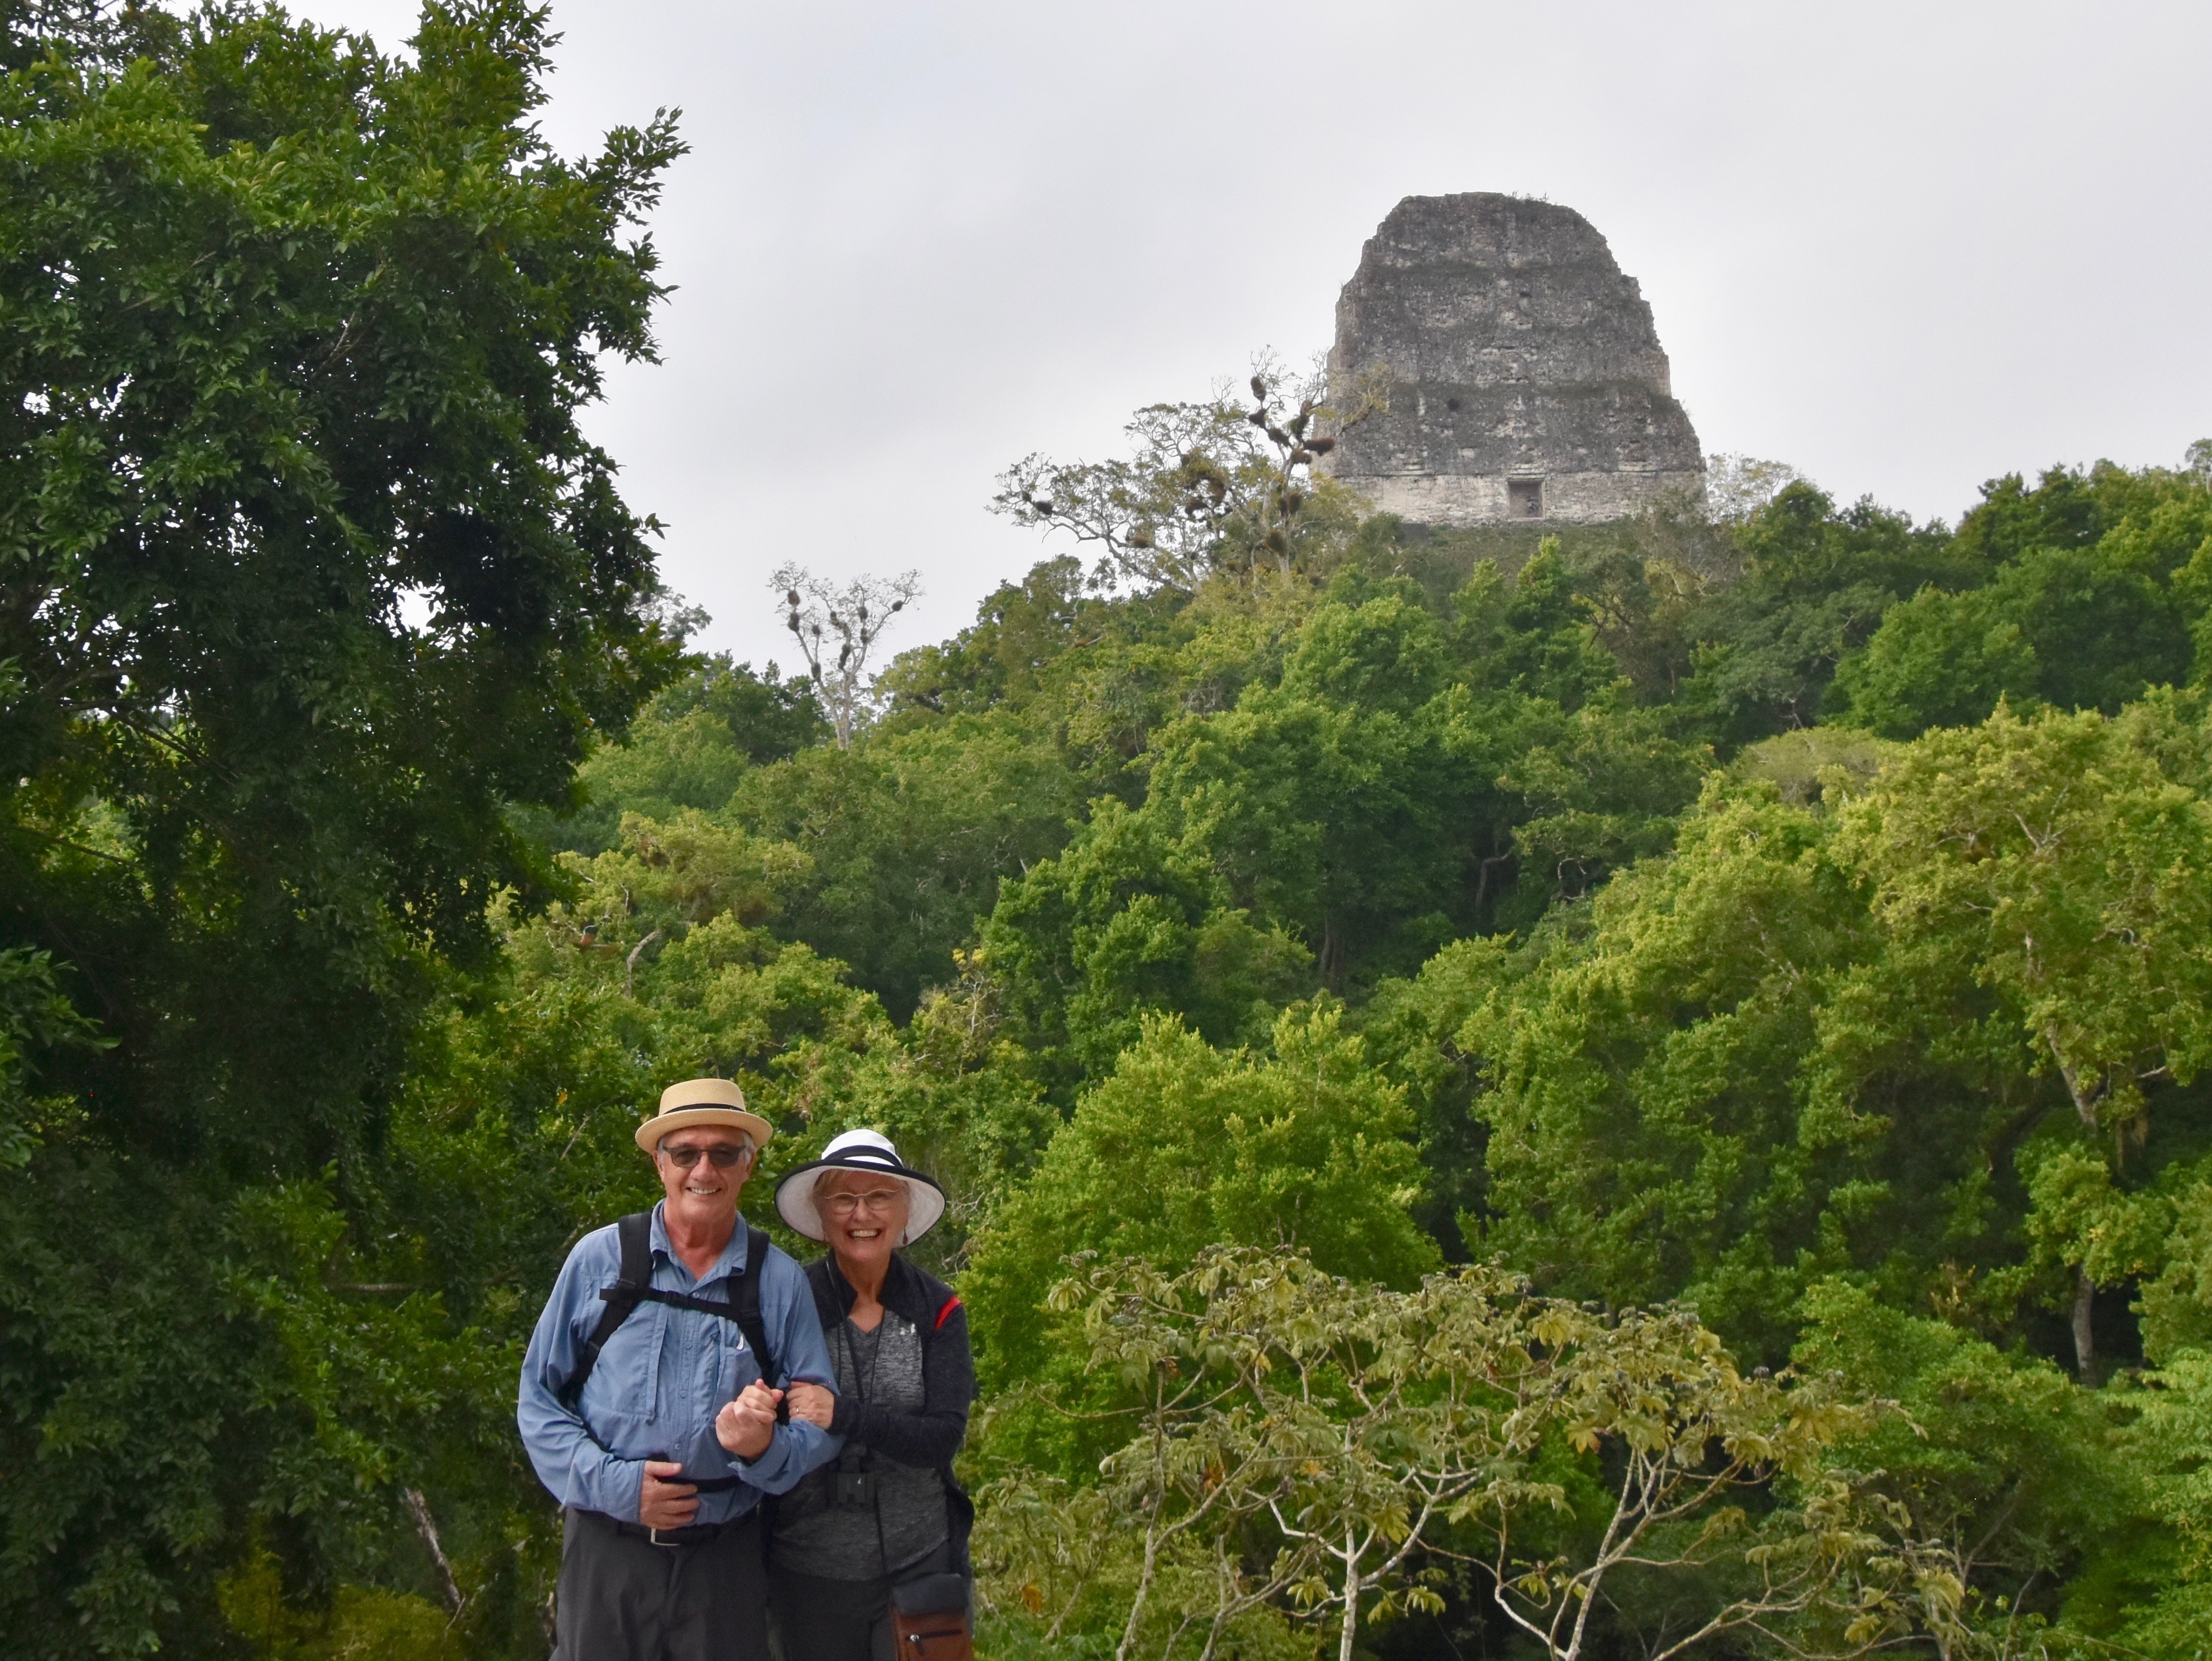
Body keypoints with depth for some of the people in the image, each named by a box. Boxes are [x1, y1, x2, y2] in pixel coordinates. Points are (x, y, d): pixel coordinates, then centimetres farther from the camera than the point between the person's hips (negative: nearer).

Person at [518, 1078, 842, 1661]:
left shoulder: (781, 1282, 3)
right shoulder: (600, 1259, 1)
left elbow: (821, 1423, 3)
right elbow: (538, 1399, 4)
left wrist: (765, 1448, -18)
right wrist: (611, 1482, -10)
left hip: (725, 1564, 1)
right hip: (605, 1552, 0)